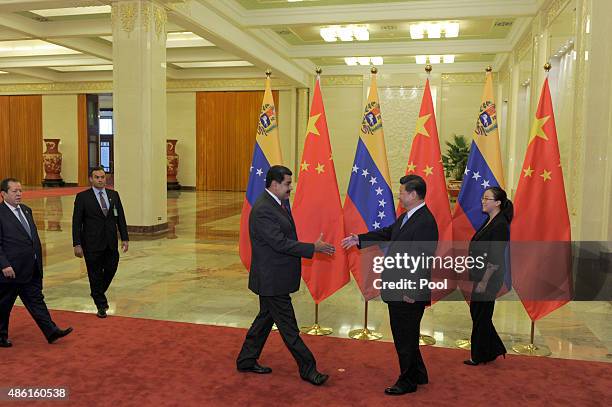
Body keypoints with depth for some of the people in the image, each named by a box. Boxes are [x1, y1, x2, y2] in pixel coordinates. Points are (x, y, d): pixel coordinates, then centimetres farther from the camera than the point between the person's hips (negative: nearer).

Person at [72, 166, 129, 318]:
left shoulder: (114, 195, 7)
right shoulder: (82, 197, -4)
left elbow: (120, 218, 8)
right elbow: (76, 222, -5)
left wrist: (124, 238, 3)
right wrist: (77, 244, -10)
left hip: (111, 243, 4)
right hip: (92, 243, -3)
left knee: (111, 270, 8)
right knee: (96, 274, 6)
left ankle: (98, 293, 37)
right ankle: (101, 304, 21)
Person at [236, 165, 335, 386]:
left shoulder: (278, 203, 9)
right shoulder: (262, 210, -23)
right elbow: (280, 243, -27)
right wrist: (314, 248, -24)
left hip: (275, 277, 10)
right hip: (271, 279, -10)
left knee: (266, 317, 20)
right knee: (288, 326, 1)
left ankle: (246, 360, 34)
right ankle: (308, 369, 13)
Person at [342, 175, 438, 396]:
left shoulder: (425, 222, -21)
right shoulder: (405, 217, 10)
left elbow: (423, 260, -24)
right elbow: (387, 233, 22)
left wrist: (412, 292, -23)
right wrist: (360, 239, 19)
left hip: (409, 293, -10)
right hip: (397, 290, 10)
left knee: (406, 338, 6)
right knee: (403, 335, 21)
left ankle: (407, 382, 24)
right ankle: (419, 375, 38)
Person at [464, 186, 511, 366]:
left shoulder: (500, 225, -18)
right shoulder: (489, 221, 11)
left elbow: (495, 258, -21)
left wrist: (484, 282, -20)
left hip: (490, 277, -9)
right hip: (481, 275, 9)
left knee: (481, 315, 3)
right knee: (476, 312, 16)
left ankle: (479, 356, 18)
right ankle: (495, 349, 30)